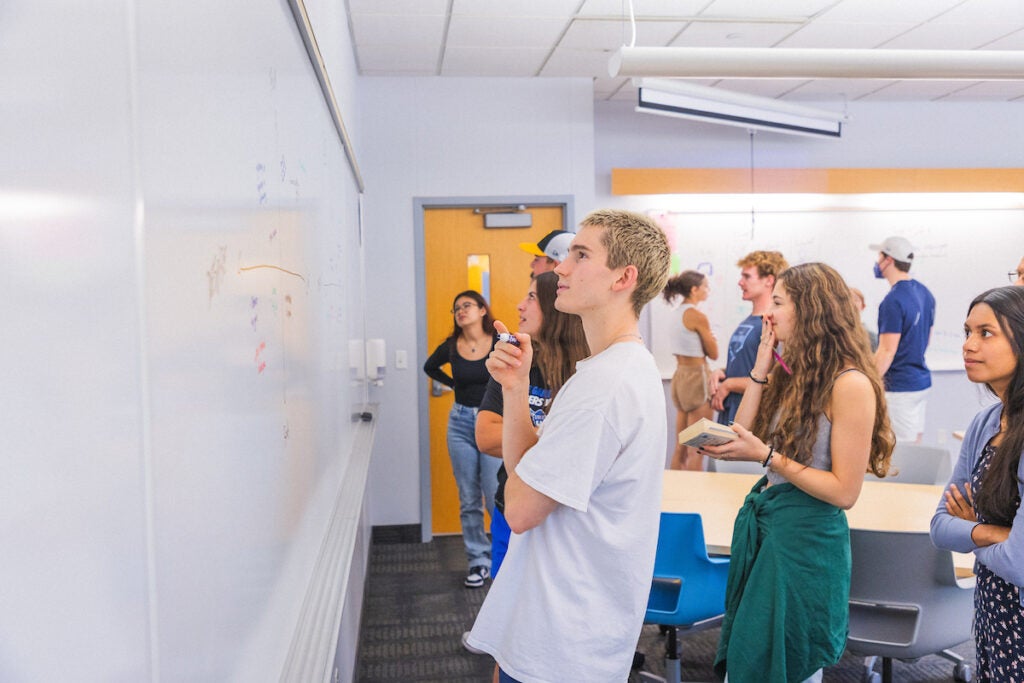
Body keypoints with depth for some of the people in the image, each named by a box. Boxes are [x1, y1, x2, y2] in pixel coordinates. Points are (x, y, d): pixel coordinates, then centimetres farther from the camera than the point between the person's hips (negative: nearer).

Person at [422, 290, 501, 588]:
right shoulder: (450, 347, 1)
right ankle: (478, 560, 21)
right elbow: (429, 367, 22)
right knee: (469, 499, 8)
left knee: (496, 496, -3)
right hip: (461, 424, 3)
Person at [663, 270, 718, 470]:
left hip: (680, 375, 9)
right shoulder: (697, 316, -14)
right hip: (696, 377, -9)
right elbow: (713, 353, -9)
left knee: (681, 447, 14)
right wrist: (711, 338, 6)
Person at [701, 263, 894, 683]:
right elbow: (744, 435, 1)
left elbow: (845, 491, -18)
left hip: (807, 535, -8)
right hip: (762, 520, 8)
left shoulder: (850, 384, -17)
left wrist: (766, 455, -22)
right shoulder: (790, 372, 9)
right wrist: (761, 368, -3)